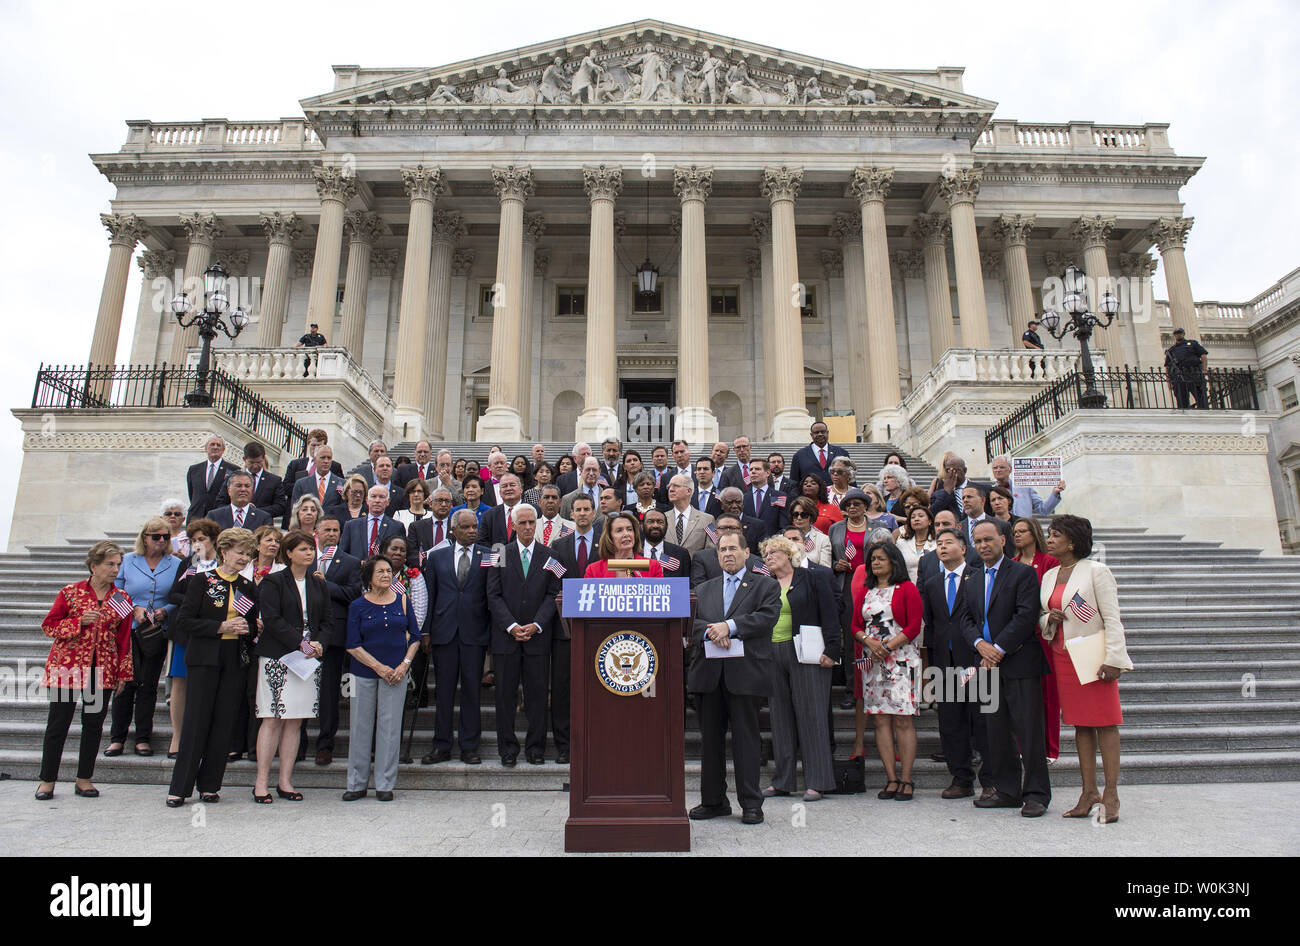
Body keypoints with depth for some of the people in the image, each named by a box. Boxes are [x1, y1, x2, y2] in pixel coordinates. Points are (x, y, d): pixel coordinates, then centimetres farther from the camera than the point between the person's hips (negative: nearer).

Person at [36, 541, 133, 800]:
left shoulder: (122, 599, 5)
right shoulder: (70, 592, -2)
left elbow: (124, 640, 8)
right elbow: (49, 626, 1)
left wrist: (123, 673, 6)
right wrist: (79, 622, -15)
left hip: (103, 671, 2)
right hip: (67, 667, -2)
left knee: (94, 724, 6)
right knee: (58, 723, 3)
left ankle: (84, 779, 19)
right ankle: (47, 780, 17)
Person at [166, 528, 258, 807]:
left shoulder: (248, 587, 11)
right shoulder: (202, 581, -1)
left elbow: (255, 625, 16)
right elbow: (184, 621, -8)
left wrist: (245, 628, -6)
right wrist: (221, 627, -16)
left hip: (235, 661, 4)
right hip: (204, 659, -4)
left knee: (224, 722, 4)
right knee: (196, 720, -2)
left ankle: (210, 784, 14)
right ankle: (179, 787, 8)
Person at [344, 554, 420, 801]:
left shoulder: (402, 601, 5)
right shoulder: (358, 606, 0)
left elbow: (415, 637, 8)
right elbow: (353, 645, -4)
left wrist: (404, 664, -6)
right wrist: (379, 667, -12)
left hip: (396, 672, 1)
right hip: (364, 672, -1)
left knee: (390, 726, 2)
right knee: (361, 725, 4)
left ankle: (385, 784, 12)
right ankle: (357, 783, 17)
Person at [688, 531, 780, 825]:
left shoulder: (765, 586, 9)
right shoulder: (703, 589, 20)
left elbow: (766, 617, -8)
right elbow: (691, 621, 6)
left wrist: (729, 626, -16)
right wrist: (710, 631, -15)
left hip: (745, 672, -4)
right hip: (708, 673, 4)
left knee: (746, 737, -1)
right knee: (710, 738, 9)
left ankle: (751, 804, 9)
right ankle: (713, 801, 20)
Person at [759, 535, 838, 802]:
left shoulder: (813, 579, 1)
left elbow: (829, 616, -4)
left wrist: (830, 651, -12)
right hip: (773, 657, 5)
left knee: (810, 714, -2)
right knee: (780, 717, 8)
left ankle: (816, 782, 5)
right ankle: (783, 780, 16)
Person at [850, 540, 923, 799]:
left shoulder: (907, 588, 1)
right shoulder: (865, 591, 15)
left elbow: (914, 626, -5)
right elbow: (855, 625, 13)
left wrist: (888, 646, -12)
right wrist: (869, 642, -7)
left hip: (901, 658, -4)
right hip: (872, 660, 5)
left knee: (902, 719, -7)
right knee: (880, 719, 1)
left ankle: (906, 779, -1)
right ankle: (892, 779, 6)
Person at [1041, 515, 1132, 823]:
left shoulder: (1096, 571, -6)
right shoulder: (1049, 576, 13)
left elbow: (1112, 618, -10)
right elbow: (1044, 621, 21)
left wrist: (1112, 659, -17)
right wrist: (1049, 619, -3)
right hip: (1063, 657, 6)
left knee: (1105, 722, -2)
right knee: (1080, 724, 8)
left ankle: (1111, 794, 2)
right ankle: (1089, 792, 13)